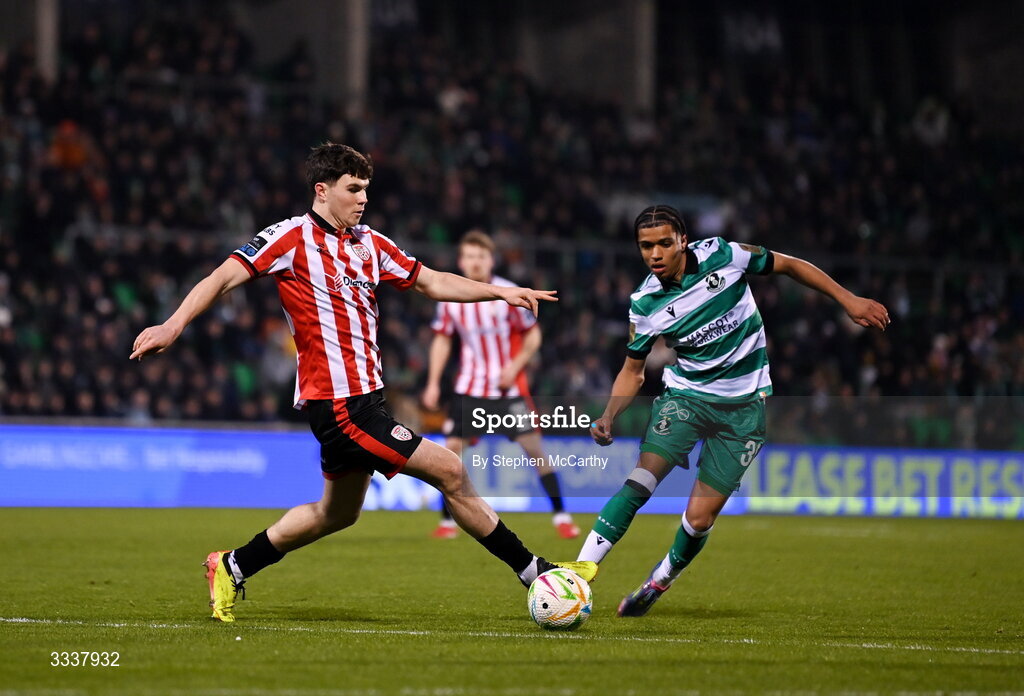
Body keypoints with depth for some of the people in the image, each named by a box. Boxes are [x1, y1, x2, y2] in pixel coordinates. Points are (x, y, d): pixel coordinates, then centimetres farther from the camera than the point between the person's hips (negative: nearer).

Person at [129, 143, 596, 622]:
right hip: (338, 402, -9)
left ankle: (231, 569, 31)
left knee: (337, 513, 20)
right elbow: (224, 278, -12)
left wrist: (499, 291, 10)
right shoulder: (293, 237, -9)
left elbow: (431, 283, 19)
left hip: (363, 398, 9)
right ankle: (534, 572, 0)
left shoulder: (368, 244, 13)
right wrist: (173, 326, -24)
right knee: (449, 472, -9)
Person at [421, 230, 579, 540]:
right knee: (452, 448, -6)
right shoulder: (451, 298, -2)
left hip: (509, 386, -2)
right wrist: (433, 383, 4)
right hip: (470, 387, 2)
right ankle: (447, 521, 5)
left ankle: (561, 516, 2)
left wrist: (515, 366, -16)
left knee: (533, 447, -7)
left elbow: (533, 335, -1)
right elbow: (442, 339, 11)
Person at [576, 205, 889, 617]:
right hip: (685, 394, 1)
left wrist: (849, 300, 0)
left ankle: (658, 582, 23)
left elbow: (789, 266, 1)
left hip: (743, 405, -1)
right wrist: (608, 417, -11)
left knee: (699, 519, -5)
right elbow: (633, 370, 5)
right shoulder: (644, 304, -7)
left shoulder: (721, 256, -13)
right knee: (640, 482, -23)